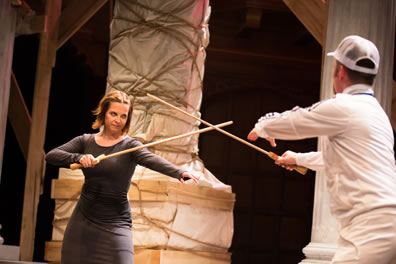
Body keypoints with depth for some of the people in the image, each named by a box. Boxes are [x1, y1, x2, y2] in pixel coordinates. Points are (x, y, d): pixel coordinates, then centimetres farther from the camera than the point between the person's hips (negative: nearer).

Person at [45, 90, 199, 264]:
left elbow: (152, 160, -25)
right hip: (83, 220, 4)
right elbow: (51, 156, -5)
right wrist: (78, 158, -24)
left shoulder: (130, 146, -6)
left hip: (114, 224, -3)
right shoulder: (85, 141, 5)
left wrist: (179, 173, -44)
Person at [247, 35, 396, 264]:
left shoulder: (342, 108, -6)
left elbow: (287, 123, 7)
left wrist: (262, 128, 30)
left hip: (371, 226, -9)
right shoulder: (375, 112, 22)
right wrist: (299, 158, 54)